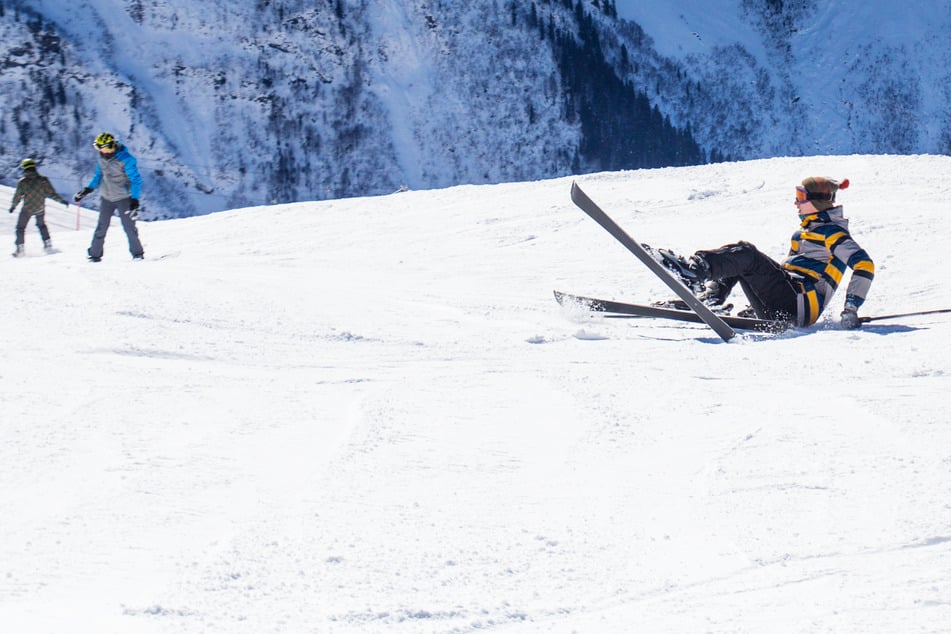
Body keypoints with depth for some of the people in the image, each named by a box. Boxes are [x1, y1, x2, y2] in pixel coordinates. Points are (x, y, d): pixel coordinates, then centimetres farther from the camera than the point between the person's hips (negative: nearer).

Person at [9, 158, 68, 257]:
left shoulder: (22, 182, -14)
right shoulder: (43, 180, -10)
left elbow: (17, 197, -5)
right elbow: (51, 193, -9)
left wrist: (13, 206, 13)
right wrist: (62, 200, 1)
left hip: (27, 209, -3)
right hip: (40, 208, 3)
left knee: (20, 228, 12)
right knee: (41, 225, 27)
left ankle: (20, 249, 8)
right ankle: (48, 244, 22)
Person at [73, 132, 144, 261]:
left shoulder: (126, 159, -19)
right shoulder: (102, 158, 1)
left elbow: (136, 180, -18)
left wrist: (134, 201, -24)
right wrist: (88, 190, 13)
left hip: (123, 198, -5)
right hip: (106, 198, 5)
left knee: (129, 226, -5)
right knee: (101, 227, 2)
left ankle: (137, 253, 9)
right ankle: (95, 255, 7)